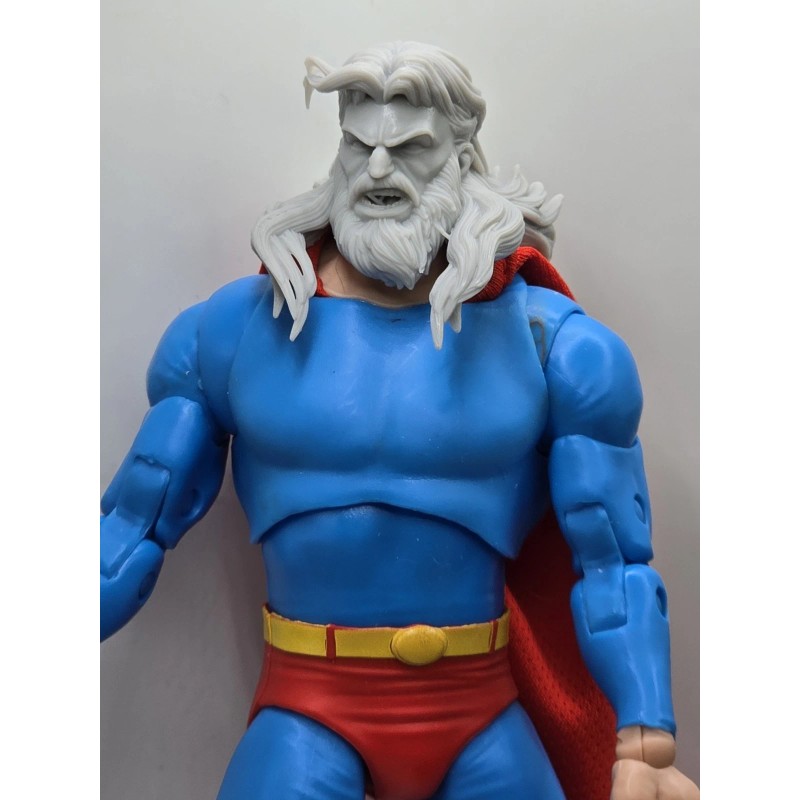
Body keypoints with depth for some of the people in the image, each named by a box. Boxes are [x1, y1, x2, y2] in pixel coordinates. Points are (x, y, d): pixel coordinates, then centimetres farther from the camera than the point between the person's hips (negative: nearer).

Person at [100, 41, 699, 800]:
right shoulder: (235, 326, -2)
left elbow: (614, 564, -5)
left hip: (480, 715, 1)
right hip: (310, 713, 0)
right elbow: (134, 529, 2)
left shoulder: (548, 338, -5)